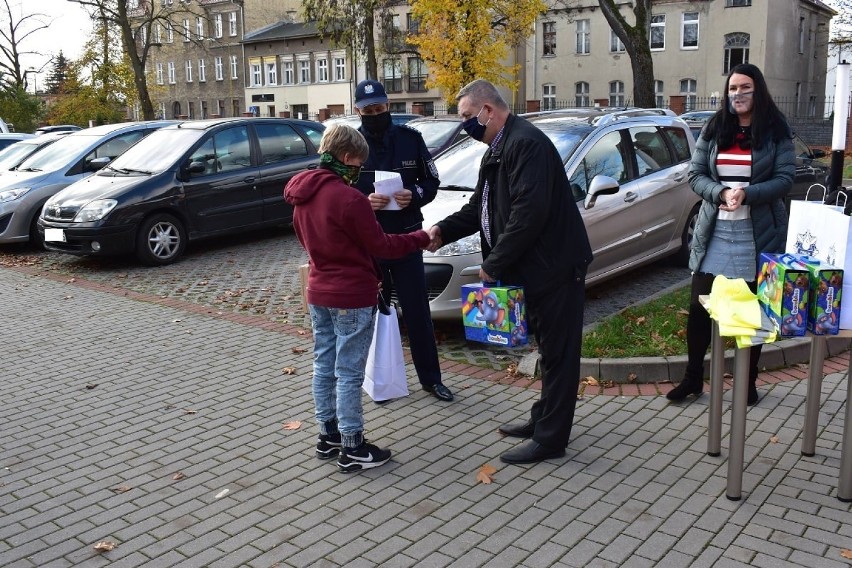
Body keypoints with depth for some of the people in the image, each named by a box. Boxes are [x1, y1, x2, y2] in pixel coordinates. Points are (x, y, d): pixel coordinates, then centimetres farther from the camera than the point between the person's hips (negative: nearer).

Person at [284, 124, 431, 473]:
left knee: (324, 365, 16)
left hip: (318, 293, 8)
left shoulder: (302, 195, 4)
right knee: (349, 373, 0)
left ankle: (328, 436, 28)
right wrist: (422, 238, -1)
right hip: (352, 297, -8)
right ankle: (352, 449, 9)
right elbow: (380, 245, -14)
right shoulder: (349, 198, -21)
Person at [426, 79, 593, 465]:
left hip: (555, 265, -10)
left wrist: (493, 264, -21)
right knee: (549, 349, 20)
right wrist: (443, 231, 0)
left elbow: (529, 212, -29)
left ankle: (550, 439, 9)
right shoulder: (497, 149, 14)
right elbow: (479, 207, 17)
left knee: (557, 352, 0)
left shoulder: (526, 143, -20)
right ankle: (543, 421, 32)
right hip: (536, 268, 10)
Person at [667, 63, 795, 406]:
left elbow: (785, 178, -6)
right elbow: (695, 174, 3)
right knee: (699, 307, 4)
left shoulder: (775, 132, -1)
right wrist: (721, 193, -16)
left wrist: (747, 194, -21)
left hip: (757, 233, -2)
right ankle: (693, 378, 19)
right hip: (714, 232, 2)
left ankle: (749, 382, 23)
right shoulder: (714, 130, 7)